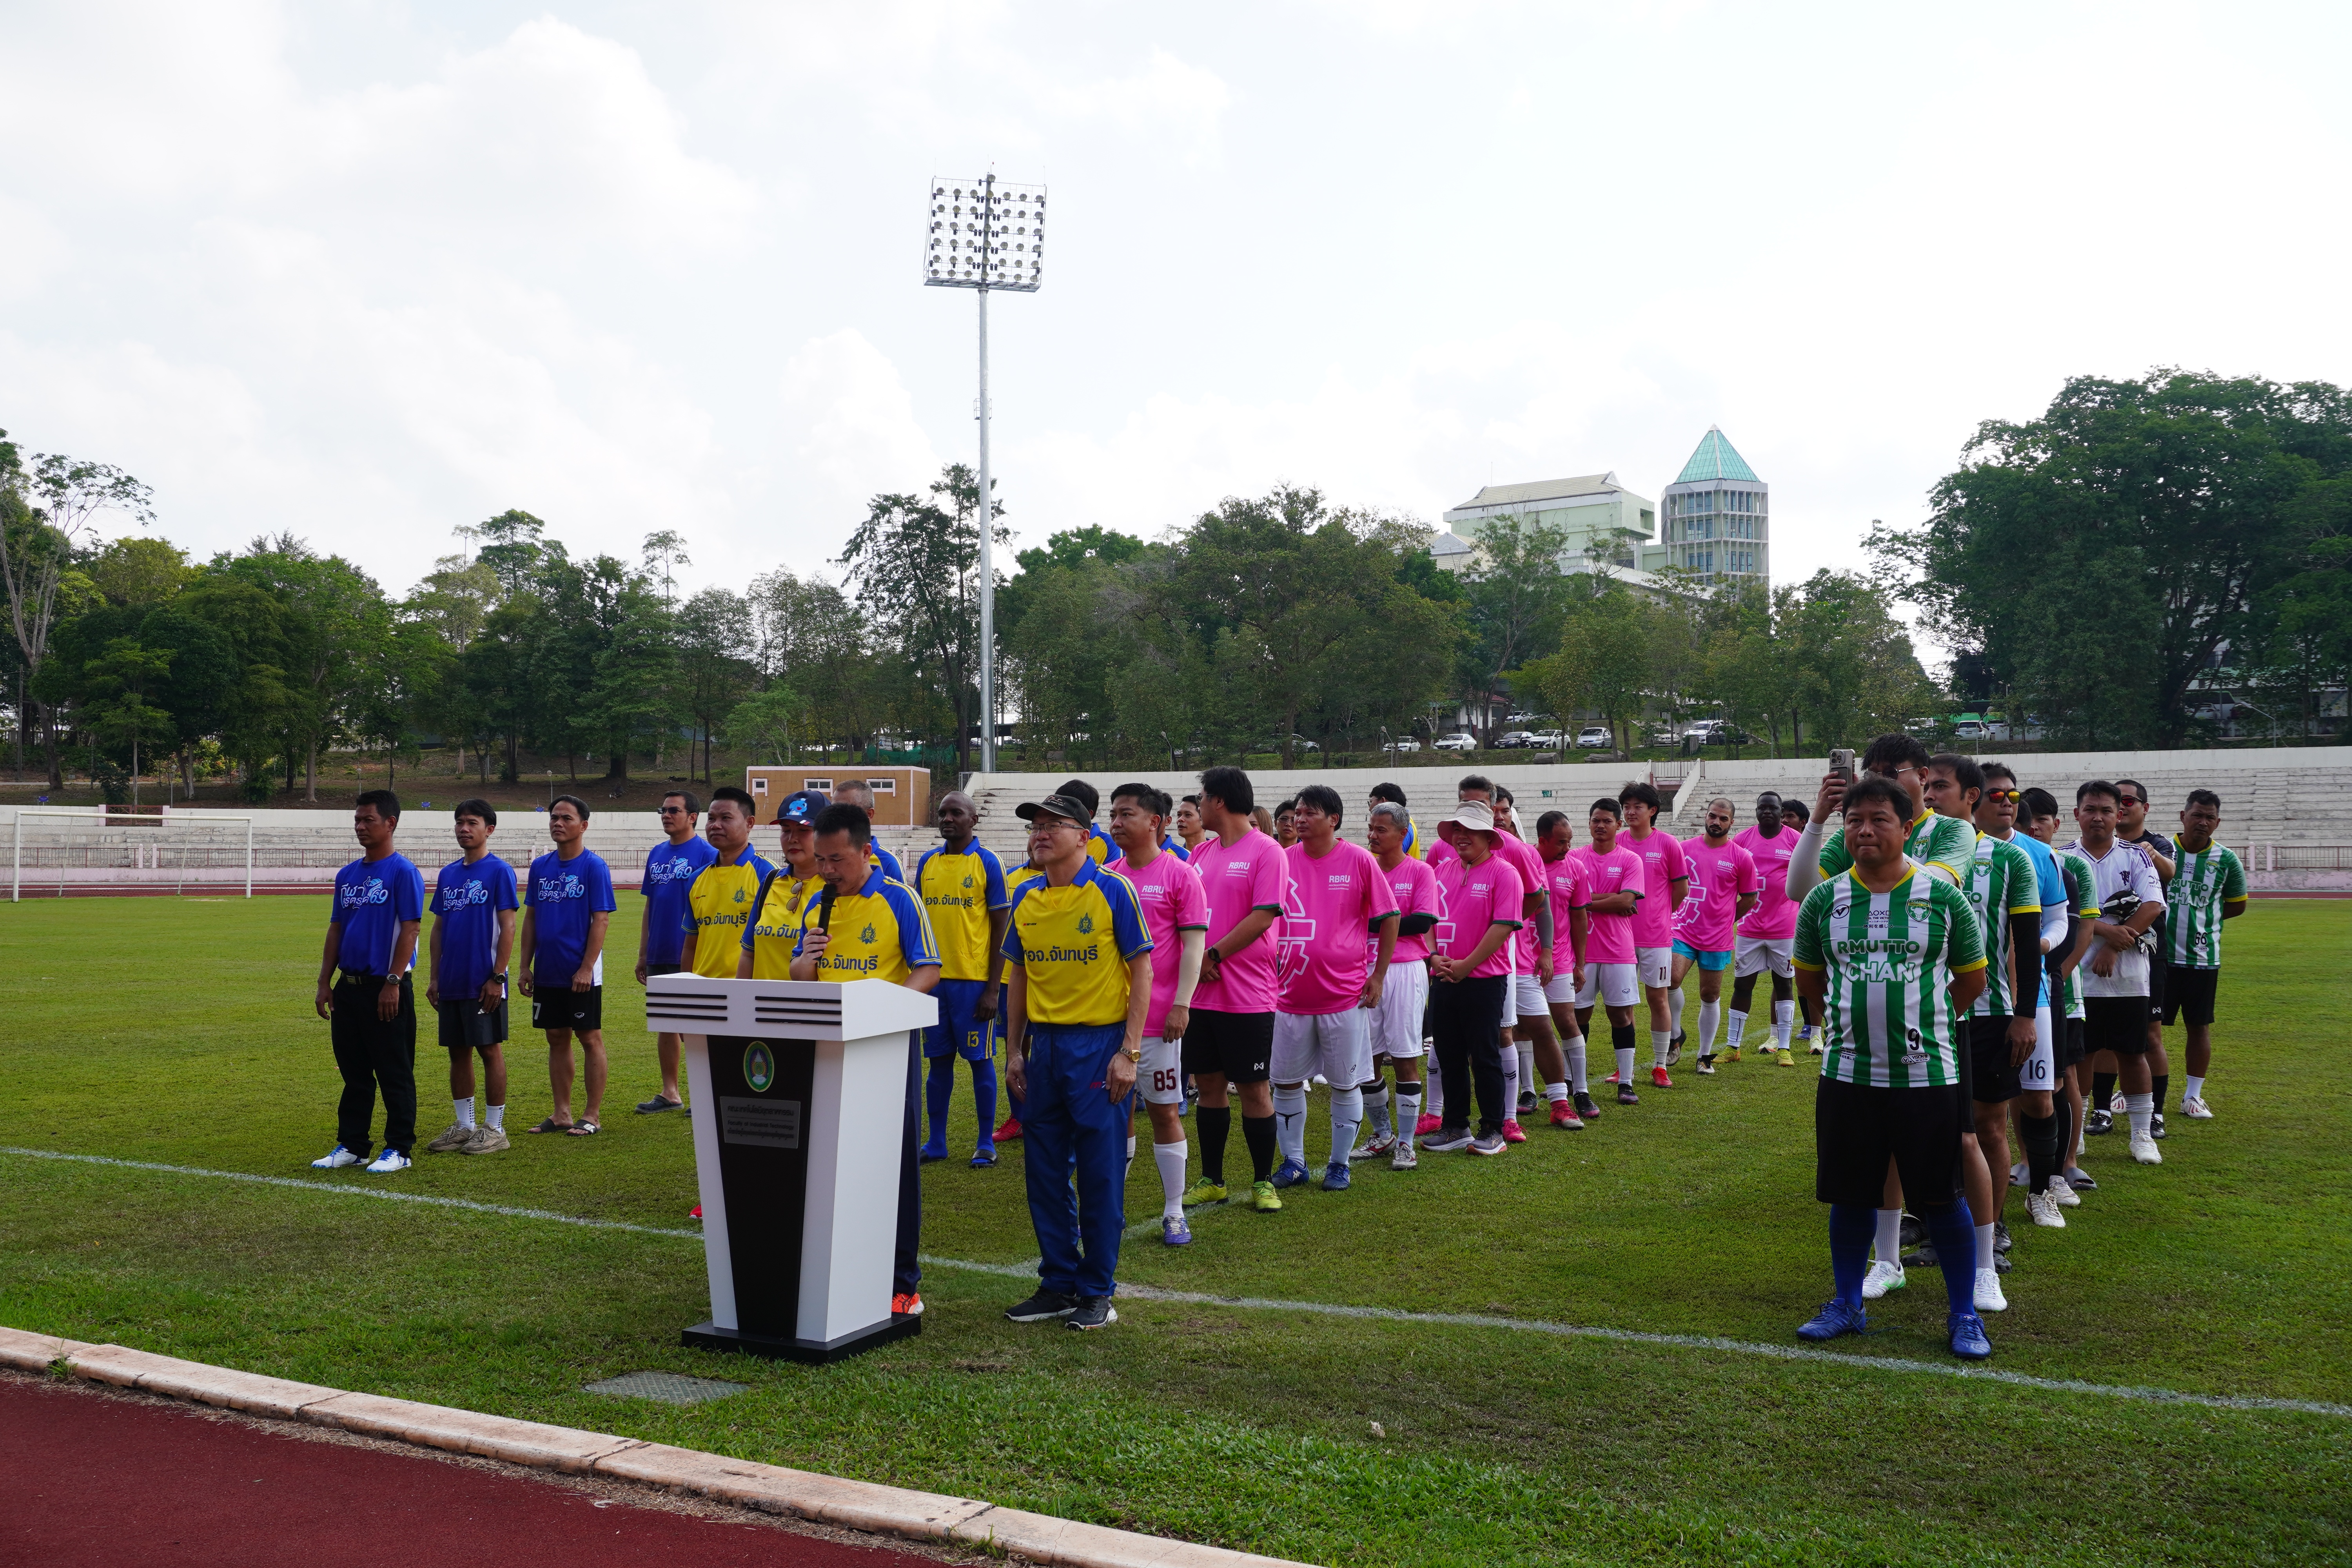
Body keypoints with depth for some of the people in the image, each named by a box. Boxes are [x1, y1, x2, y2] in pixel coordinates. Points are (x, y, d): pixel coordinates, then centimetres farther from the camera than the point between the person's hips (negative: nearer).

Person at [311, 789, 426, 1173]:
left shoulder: (403, 872, -9)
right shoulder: (348, 875, 13)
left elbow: (409, 929, -14)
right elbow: (336, 929, 17)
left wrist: (393, 983, -18)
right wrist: (325, 982, 11)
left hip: (386, 988, -7)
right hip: (348, 987, 7)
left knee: (394, 1075, 0)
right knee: (353, 1073, 14)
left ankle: (398, 1149, 8)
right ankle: (351, 1145, 22)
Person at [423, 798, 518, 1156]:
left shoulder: (499, 871, -7)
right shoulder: (448, 874, 12)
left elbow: (508, 927, -11)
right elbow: (438, 928, 16)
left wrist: (497, 977, -15)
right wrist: (434, 977, 11)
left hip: (483, 983, -6)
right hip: (451, 983, 6)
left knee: (490, 1050, 0)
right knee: (458, 1052, 11)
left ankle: (495, 1129, 8)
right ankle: (464, 1126, 21)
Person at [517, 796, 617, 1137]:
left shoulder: (594, 866, -9)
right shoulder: (540, 866, 9)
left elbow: (601, 920, -12)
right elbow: (531, 918, 13)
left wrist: (586, 968, -17)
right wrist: (524, 965, 8)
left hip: (581, 975, -6)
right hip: (547, 973, 6)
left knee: (590, 1039, 1)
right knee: (557, 1039, 12)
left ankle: (593, 1116, 7)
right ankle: (562, 1114, 20)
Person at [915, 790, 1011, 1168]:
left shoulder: (988, 863, -5)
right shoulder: (927, 863, 9)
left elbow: (1001, 928, -6)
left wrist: (993, 988, -11)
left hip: (974, 980, -4)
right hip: (934, 977, 4)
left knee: (980, 1059, 2)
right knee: (939, 1059, 9)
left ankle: (986, 1143, 11)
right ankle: (936, 1142, 18)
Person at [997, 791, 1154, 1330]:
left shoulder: (1112, 889, -9)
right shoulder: (1026, 898, 7)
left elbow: (1142, 970, -9)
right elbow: (1019, 975, 14)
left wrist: (1129, 1051, -13)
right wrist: (1015, 1050, 10)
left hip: (1099, 1042, -5)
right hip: (1043, 1043, 6)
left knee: (1100, 1173, 1)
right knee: (1044, 1170, 11)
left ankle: (1097, 1292, 13)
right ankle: (1058, 1283, 23)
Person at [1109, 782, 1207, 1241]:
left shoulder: (1179, 875, -6)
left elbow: (1194, 944, -8)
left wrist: (1181, 1004, -15)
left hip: (1158, 1019, -4)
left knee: (1165, 1112, 3)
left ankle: (1174, 1213, 12)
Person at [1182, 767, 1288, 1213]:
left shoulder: (1266, 851, -8)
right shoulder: (1202, 852, 12)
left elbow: (1263, 917, -16)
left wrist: (1214, 956, -15)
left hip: (1247, 993, -6)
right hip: (1201, 992, 6)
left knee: (1254, 1088, 2)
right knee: (1209, 1085, 11)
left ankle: (1263, 1182, 14)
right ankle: (1212, 1180, 21)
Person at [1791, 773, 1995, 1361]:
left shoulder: (1943, 896, -4)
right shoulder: (1824, 900, 1)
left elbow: (1971, 979, 6)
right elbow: (1809, 976, 15)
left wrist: (1923, 1020, 11)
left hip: (1928, 1074, -2)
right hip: (1847, 1072, 2)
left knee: (1943, 1199, 4)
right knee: (1850, 1196, 11)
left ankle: (1964, 1314, 19)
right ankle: (1848, 1305, 27)